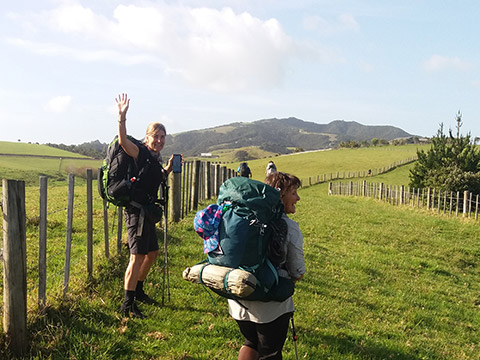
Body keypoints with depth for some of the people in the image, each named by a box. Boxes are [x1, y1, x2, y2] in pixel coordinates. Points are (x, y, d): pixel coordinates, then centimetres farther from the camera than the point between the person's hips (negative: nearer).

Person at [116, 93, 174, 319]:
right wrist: (122, 117, -43)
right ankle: (128, 304, -7)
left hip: (147, 211, 10)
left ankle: (138, 291, 35)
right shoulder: (140, 152, -11)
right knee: (137, 256, -12)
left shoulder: (156, 158, 14)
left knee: (152, 253, 19)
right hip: (136, 210, -9)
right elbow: (123, 141, -31)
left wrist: (168, 168, 14)